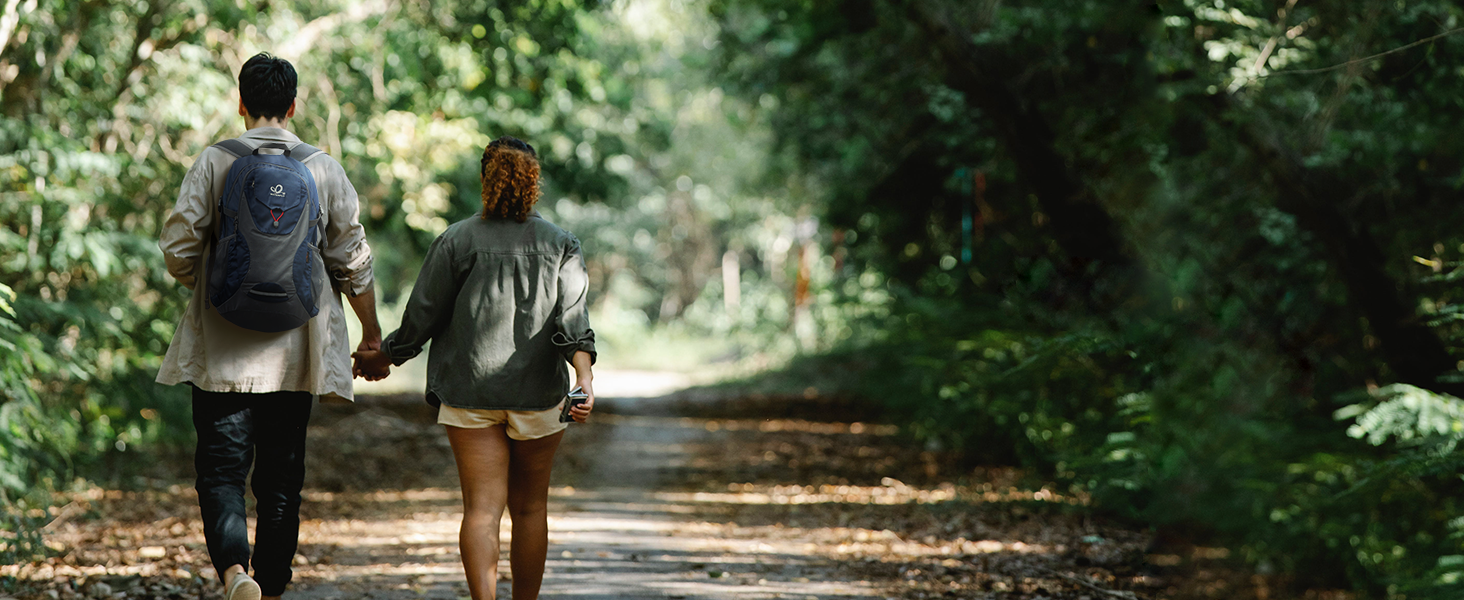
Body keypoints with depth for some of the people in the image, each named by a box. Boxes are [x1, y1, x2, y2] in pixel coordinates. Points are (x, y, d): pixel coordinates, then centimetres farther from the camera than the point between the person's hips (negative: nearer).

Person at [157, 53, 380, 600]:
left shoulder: (214, 162, -4)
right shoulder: (324, 169, 0)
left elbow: (177, 247, -6)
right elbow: (353, 262, 3)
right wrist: (372, 334, 15)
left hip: (223, 354, -1)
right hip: (295, 353, 2)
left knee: (221, 469, 1)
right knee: (281, 478, 11)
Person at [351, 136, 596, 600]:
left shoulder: (457, 241, -2)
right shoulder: (560, 245, 2)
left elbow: (422, 317, -1)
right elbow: (573, 318, -12)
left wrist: (381, 360, 13)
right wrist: (584, 376, -20)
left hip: (469, 391, -1)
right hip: (538, 394, 1)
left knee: (482, 508, -6)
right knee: (530, 507, 15)